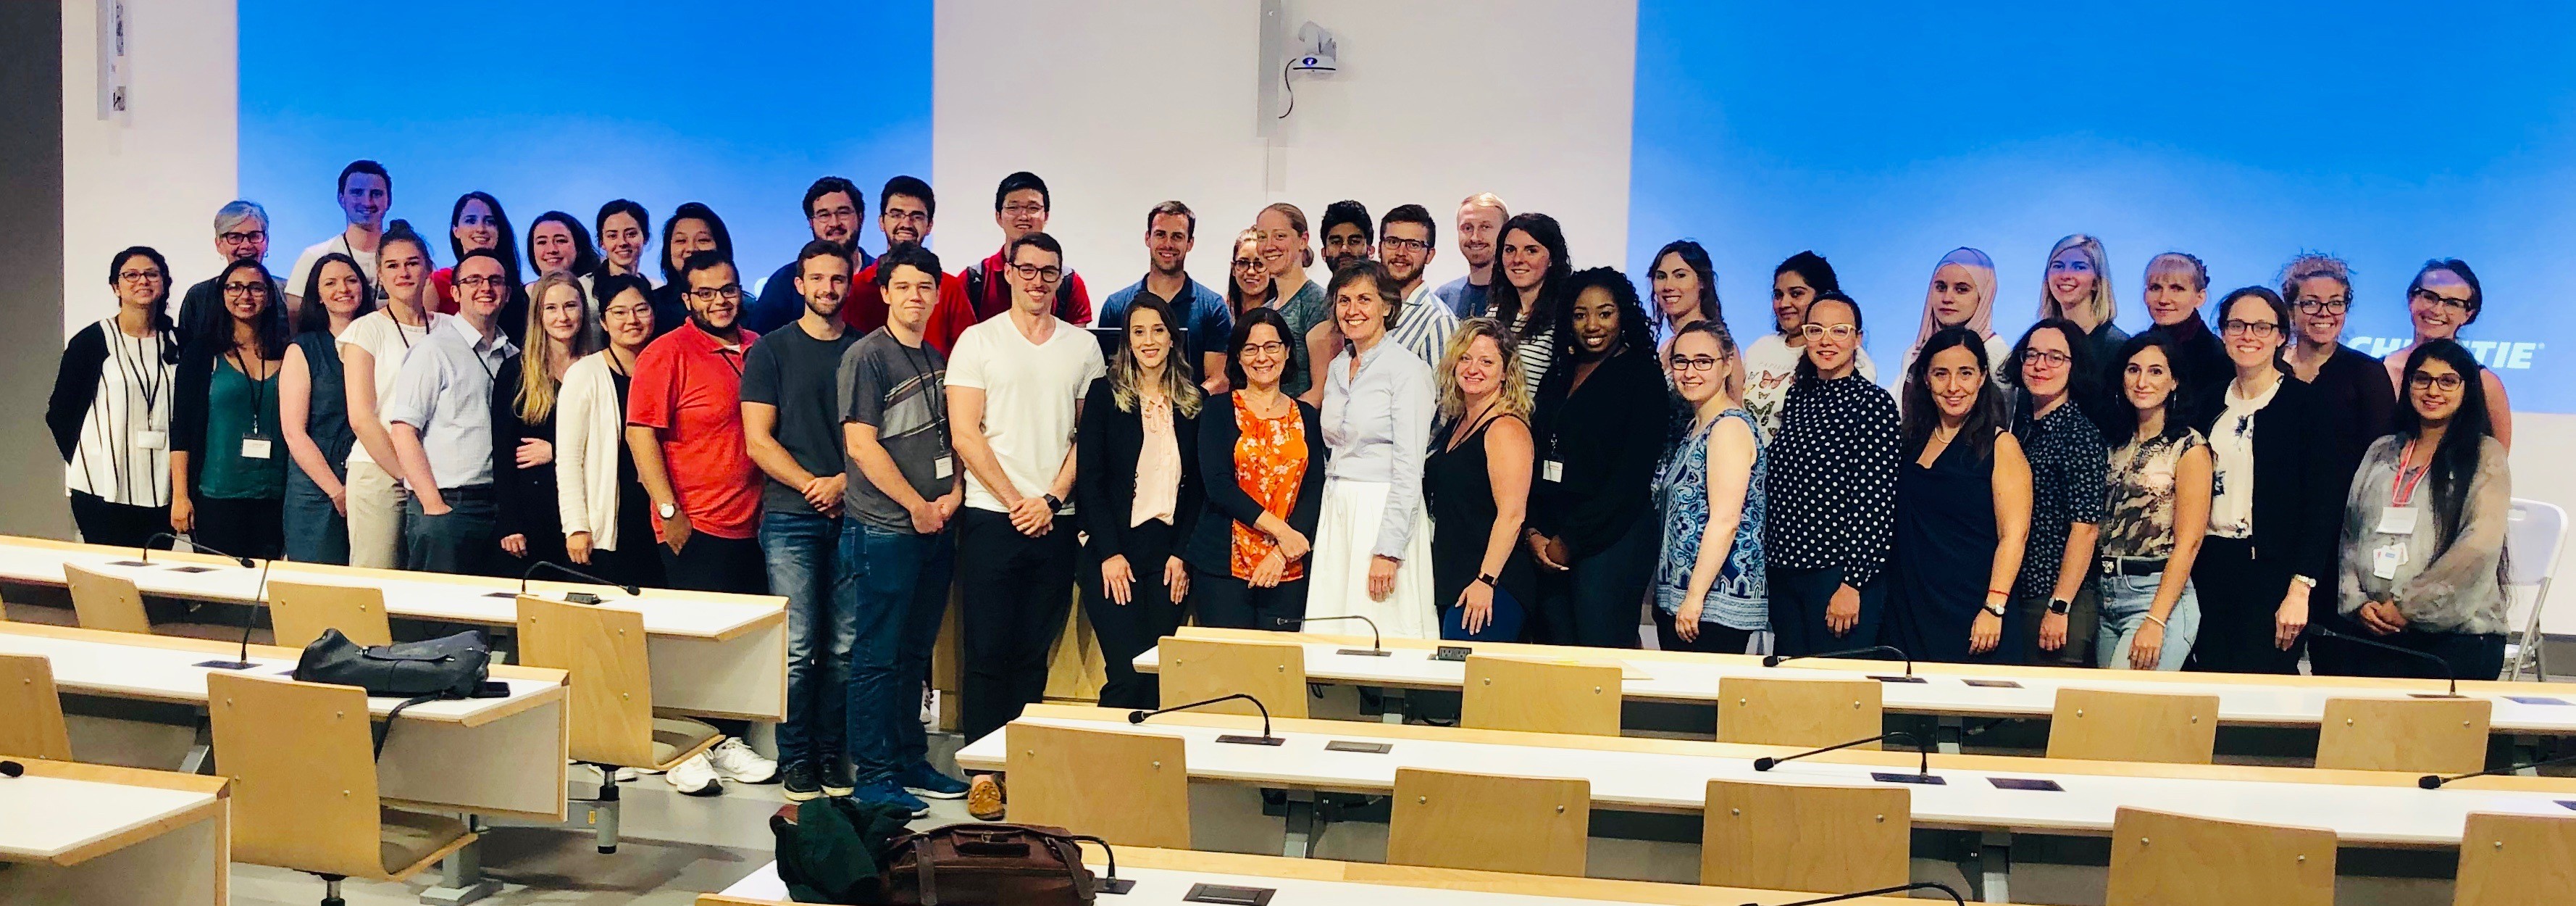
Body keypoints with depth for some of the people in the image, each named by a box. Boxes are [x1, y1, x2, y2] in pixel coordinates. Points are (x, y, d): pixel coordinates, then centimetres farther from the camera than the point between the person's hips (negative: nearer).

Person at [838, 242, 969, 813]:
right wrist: (918, 507, -11)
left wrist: (953, 494, 1)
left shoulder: (938, 360, 15)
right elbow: (861, 445, -13)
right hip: (883, 528, -7)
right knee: (878, 656, -1)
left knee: (915, 652, 14)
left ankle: (910, 762, 23)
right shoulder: (866, 356, -8)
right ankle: (872, 777, 5)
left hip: (936, 529, 7)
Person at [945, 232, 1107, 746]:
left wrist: (1052, 499, -5)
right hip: (991, 518, -2)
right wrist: (1016, 501, -8)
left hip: (1055, 522, 3)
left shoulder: (1082, 346, 10)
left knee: (1034, 652, 7)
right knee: (987, 650, -1)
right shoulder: (978, 341, 2)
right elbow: (965, 435, -4)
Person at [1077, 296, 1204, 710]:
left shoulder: (1193, 401, 10)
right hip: (1114, 555, -3)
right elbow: (1089, 478, -2)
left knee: (1160, 676, 1)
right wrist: (1109, 553, -9)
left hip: (1170, 556, 3)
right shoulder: (1105, 393, 2)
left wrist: (1183, 555, -1)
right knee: (1128, 674, -11)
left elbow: (1198, 486, 9)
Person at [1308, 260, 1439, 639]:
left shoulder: (1407, 369, -9)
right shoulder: (1337, 368, 14)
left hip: (1384, 512, -7)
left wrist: (1388, 551, -18)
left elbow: (1409, 468, -14)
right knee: (1331, 638, 5)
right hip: (1336, 514, 7)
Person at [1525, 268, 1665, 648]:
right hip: (1549, 542, 6)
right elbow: (1536, 458, 14)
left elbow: (1631, 477, -9)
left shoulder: (1642, 378, -2)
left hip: (1610, 536, -6)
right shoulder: (1558, 378, 17)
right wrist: (1533, 532, -1)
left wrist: (1569, 541, -10)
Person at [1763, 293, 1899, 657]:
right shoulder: (1797, 397, 12)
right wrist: (1768, 563, 13)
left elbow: (1876, 501, -13)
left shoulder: (1874, 403, -8)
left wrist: (1853, 584, -16)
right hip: (1783, 572, 6)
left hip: (1841, 572, -6)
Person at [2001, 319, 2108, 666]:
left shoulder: (2080, 432, -10)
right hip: (2018, 597, 8)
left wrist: (2059, 608, -19)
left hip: (2062, 599, -7)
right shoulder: (2023, 425, 12)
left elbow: (2086, 528, -15)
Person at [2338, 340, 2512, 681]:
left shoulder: (2485, 455, 1)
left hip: (2459, 632, -3)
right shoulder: (2382, 452, 15)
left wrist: (2407, 606, -13)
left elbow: (2480, 547, -11)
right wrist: (2357, 601, -3)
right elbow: (2350, 534, 13)